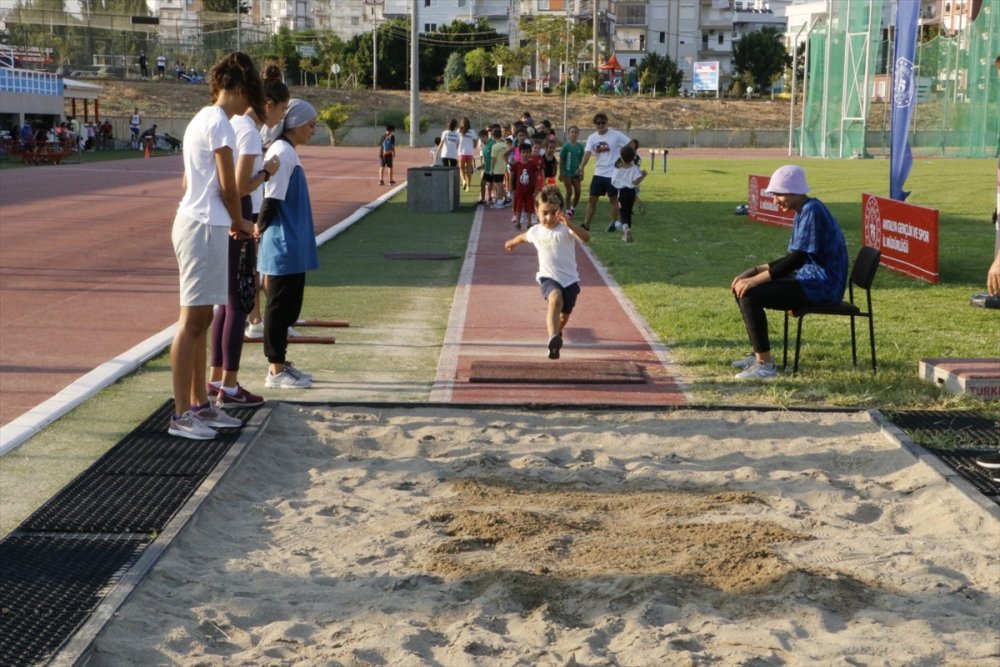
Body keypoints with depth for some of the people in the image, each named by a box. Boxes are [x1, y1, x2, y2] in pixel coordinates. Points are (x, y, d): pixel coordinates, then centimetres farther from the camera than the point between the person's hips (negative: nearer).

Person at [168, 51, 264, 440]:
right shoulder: (219, 122, -11)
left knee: (201, 320, 13)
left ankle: (199, 405, 20)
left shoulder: (202, 119, 19)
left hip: (194, 222, 10)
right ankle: (181, 415, -5)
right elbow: (228, 186, -13)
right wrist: (241, 224, 3)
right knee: (193, 320, -8)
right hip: (204, 228, -10)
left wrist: (229, 222, 17)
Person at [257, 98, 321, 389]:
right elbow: (272, 199, -20)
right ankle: (276, 371, 6)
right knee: (279, 307, -2)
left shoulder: (287, 152, 14)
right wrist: (261, 229, -10)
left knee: (286, 307, 15)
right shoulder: (282, 153, -17)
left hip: (292, 248, 9)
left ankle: (279, 363, 23)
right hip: (284, 248, -9)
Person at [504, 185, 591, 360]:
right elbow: (523, 237, 29)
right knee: (555, 299, -34)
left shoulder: (566, 229, -10)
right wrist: (512, 242, 50)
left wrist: (570, 225, -45)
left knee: (565, 314, 17)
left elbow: (586, 238, -30)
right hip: (548, 277, 0)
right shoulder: (536, 231, 3)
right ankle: (553, 338, -52)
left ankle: (558, 331, 55)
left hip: (570, 279, 1)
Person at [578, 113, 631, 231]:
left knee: (613, 199, 6)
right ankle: (586, 224, 8)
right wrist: (582, 167, -27)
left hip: (613, 173, -4)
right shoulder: (592, 138, 2)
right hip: (598, 173, 4)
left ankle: (613, 224, 19)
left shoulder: (616, 135, -10)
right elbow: (587, 153, -10)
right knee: (592, 199, 3)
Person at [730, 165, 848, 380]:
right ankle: (759, 353, 19)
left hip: (821, 285, -10)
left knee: (749, 295, -21)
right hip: (810, 279, 10)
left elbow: (796, 259, -23)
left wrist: (755, 280, -20)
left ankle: (765, 364, -15)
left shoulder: (812, 211, -17)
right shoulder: (803, 212, 13)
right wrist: (755, 271, 7)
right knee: (741, 287, 12)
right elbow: (794, 258, 17)